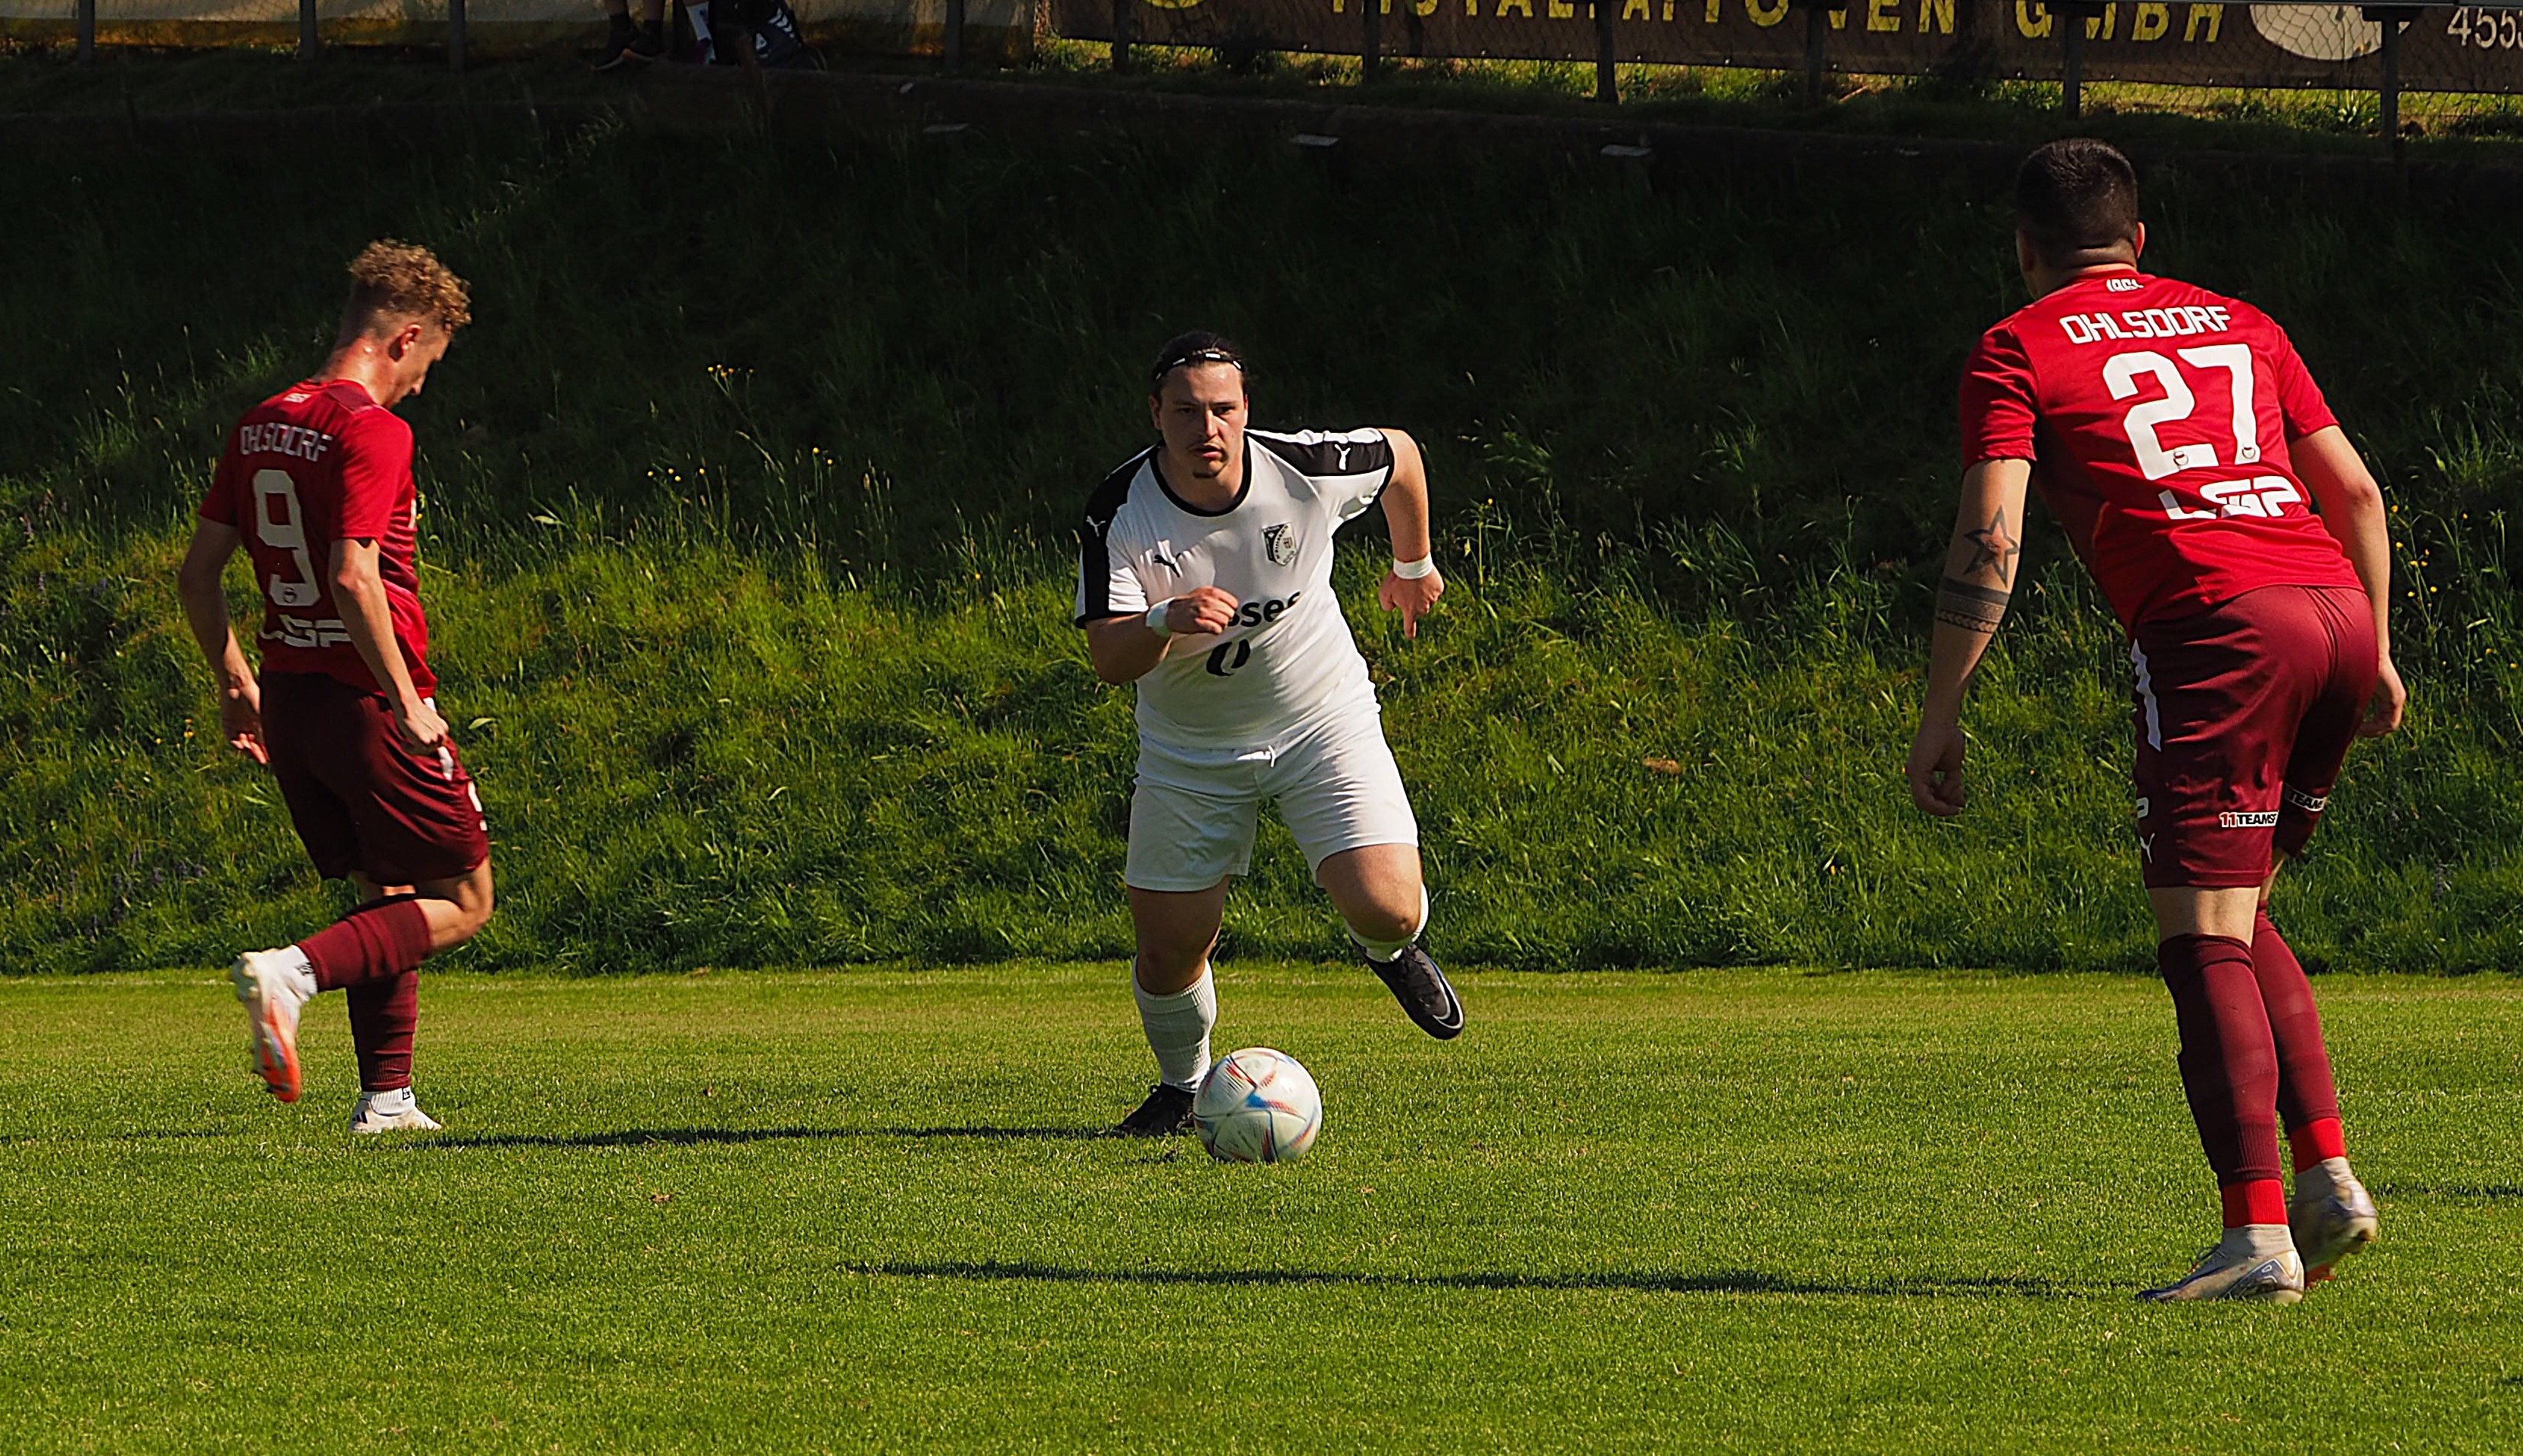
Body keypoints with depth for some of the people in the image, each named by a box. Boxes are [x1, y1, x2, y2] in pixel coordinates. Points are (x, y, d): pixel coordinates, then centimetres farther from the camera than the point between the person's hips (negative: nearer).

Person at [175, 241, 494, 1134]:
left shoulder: (261, 426, 10)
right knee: (463, 900, 2)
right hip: (367, 697, -8)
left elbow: (198, 573, 12)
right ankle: (294, 973, -17)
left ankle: (387, 1099, 13)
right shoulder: (372, 431, -14)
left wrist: (237, 686, 21)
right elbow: (353, 578, -24)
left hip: (288, 695, 8)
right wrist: (407, 700, -18)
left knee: (387, 894, 19)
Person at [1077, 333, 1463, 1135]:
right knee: (1171, 945, -2)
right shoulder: (1117, 514, -21)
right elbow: (1110, 657, -25)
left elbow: (1399, 454, 2)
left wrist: (1414, 565, 19)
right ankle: (1182, 1085, 30)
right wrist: (1166, 623, -48)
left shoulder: (1306, 470, -21)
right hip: (1187, 747, 1)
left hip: (1323, 718, 0)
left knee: (1385, 909, -17)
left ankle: (1393, 953, 24)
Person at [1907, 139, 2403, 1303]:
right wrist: (2377, 655, 31)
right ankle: (2326, 1174, 9)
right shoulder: (2236, 326, 26)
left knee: (2204, 940, -7)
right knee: (2238, 917, 21)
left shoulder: (2019, 353, 10)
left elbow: (1989, 541, -2)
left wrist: (1939, 717, 1)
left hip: (2215, 627, -6)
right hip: (2336, 605, 6)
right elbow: (2355, 491, 23)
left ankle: (2257, 1236, -18)